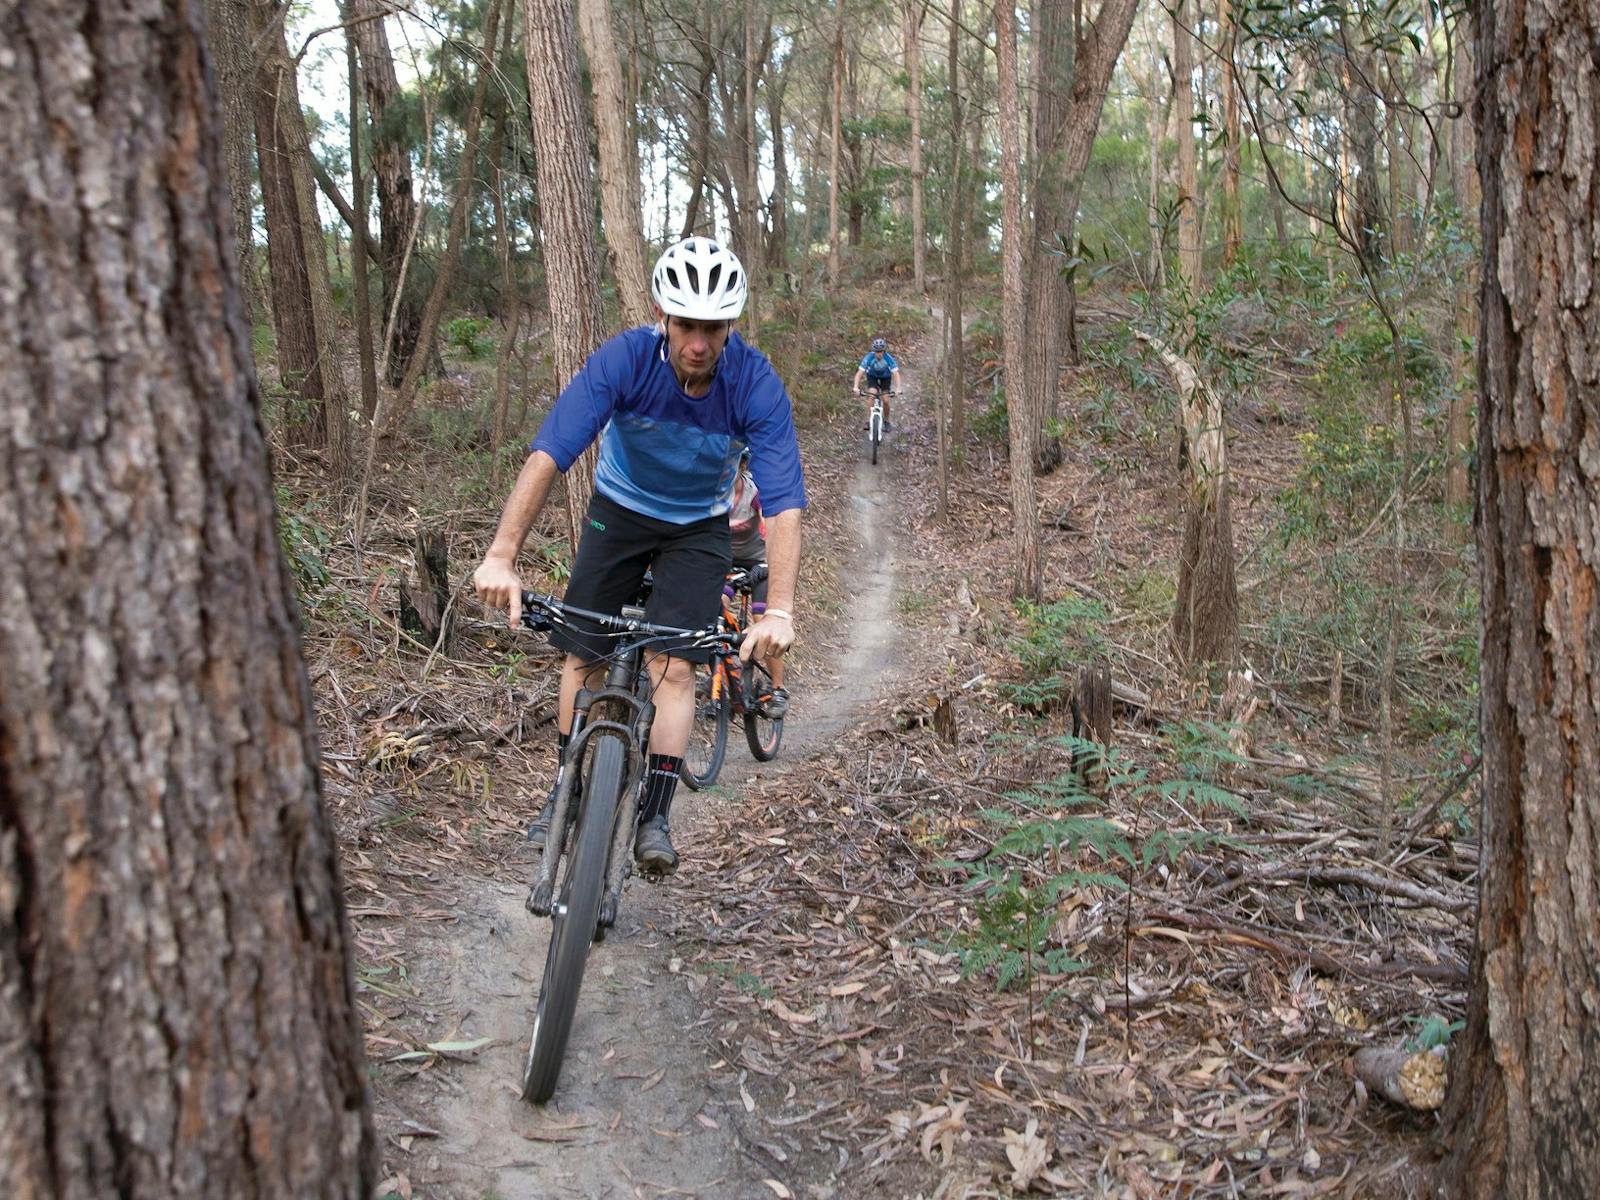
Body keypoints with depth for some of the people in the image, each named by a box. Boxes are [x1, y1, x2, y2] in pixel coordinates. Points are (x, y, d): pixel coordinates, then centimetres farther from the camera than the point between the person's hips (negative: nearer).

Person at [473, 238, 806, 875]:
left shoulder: (757, 385, -29)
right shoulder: (624, 359, -29)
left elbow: (784, 504, -32)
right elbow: (548, 455, -36)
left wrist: (778, 611, -44)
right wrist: (501, 557, -46)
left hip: (698, 527, -1)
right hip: (620, 510, 1)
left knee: (673, 667, -12)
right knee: (582, 656, 2)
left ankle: (654, 814, 0)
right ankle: (567, 785, 22)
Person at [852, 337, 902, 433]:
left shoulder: (889, 358, -34)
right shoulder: (869, 357, -33)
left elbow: (896, 373, -36)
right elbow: (859, 373, -35)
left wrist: (898, 389, -49)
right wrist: (856, 387, -48)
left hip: (885, 377, 0)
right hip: (872, 377, 0)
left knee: (886, 401, -8)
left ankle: (886, 421, 15)